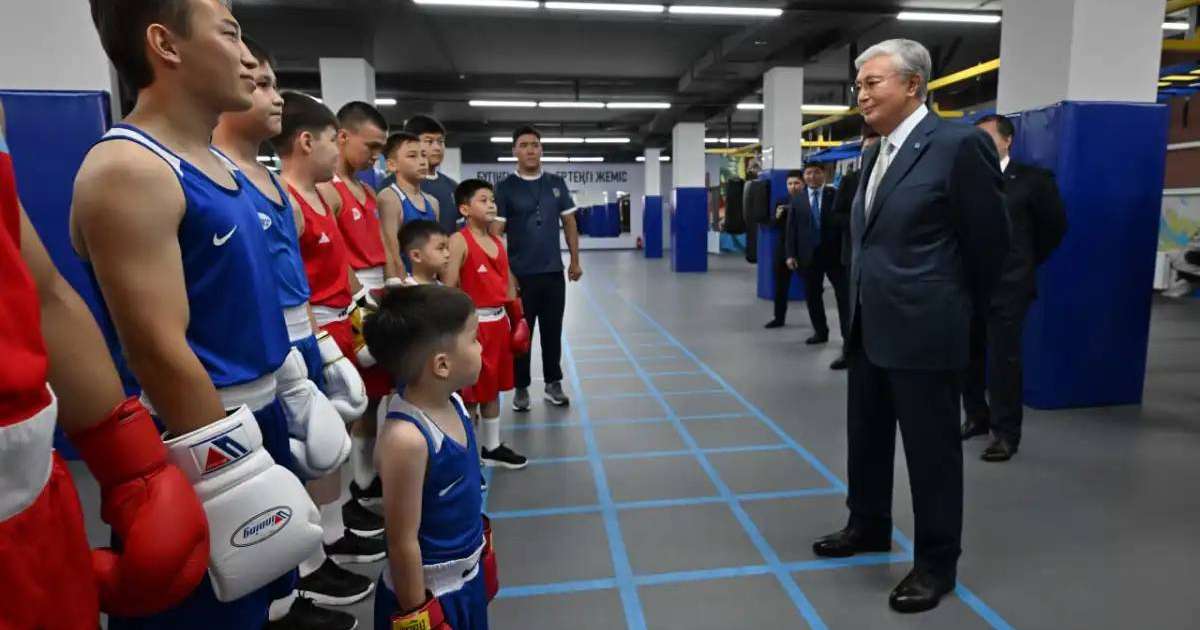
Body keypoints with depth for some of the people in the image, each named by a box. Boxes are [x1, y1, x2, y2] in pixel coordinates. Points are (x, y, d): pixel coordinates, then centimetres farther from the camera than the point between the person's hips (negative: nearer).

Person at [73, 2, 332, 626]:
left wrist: (298, 396, 18)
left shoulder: (221, 163, 10)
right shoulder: (127, 171, -18)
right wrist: (229, 475, -21)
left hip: (261, 419, 8)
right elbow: (159, 351, -23)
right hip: (203, 440, -8)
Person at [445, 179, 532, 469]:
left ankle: (492, 448, 31)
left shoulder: (497, 242, 11)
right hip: (473, 323, -8)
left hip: (499, 321, 8)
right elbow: (448, 289, -17)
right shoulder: (459, 241, -12)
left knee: (493, 387, 17)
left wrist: (517, 319, 15)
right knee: (470, 391, 2)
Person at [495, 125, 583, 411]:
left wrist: (575, 260, 6)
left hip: (553, 272, 3)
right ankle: (521, 388, 20)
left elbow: (569, 223, 11)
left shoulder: (557, 184, 6)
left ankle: (553, 384, 25)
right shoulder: (505, 188, -3)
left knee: (552, 331, 11)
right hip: (520, 274, -2)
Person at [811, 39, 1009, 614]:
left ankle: (936, 562, 25)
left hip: (923, 330, -8)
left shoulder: (959, 144, -12)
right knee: (866, 436, 19)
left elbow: (989, 240, -6)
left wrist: (956, 308, 5)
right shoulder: (876, 153, 12)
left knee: (931, 449, 7)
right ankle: (868, 526, 40)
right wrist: (864, 302, 16)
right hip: (869, 326, 8)